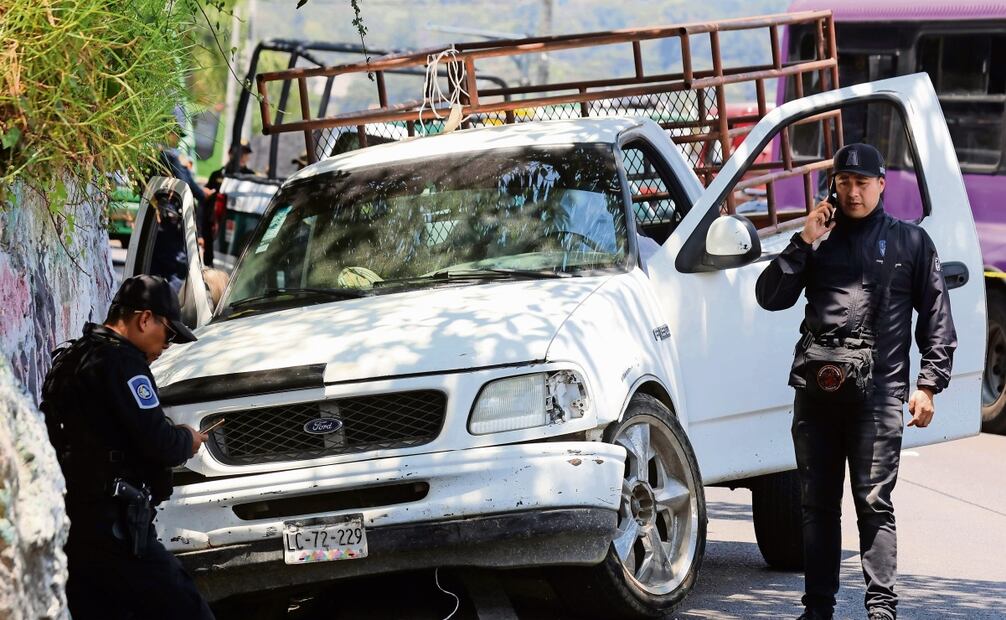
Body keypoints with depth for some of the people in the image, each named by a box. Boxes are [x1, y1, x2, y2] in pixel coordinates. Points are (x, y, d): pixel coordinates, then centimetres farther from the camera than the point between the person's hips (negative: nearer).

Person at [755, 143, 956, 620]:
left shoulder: (910, 242, 10)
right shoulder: (821, 238, 16)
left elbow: (936, 317, 9)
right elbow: (770, 297, 9)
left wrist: (929, 385, 0)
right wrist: (803, 244, -1)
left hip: (877, 392, -3)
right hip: (816, 386, 3)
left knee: (874, 502, -9)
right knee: (818, 505, 7)